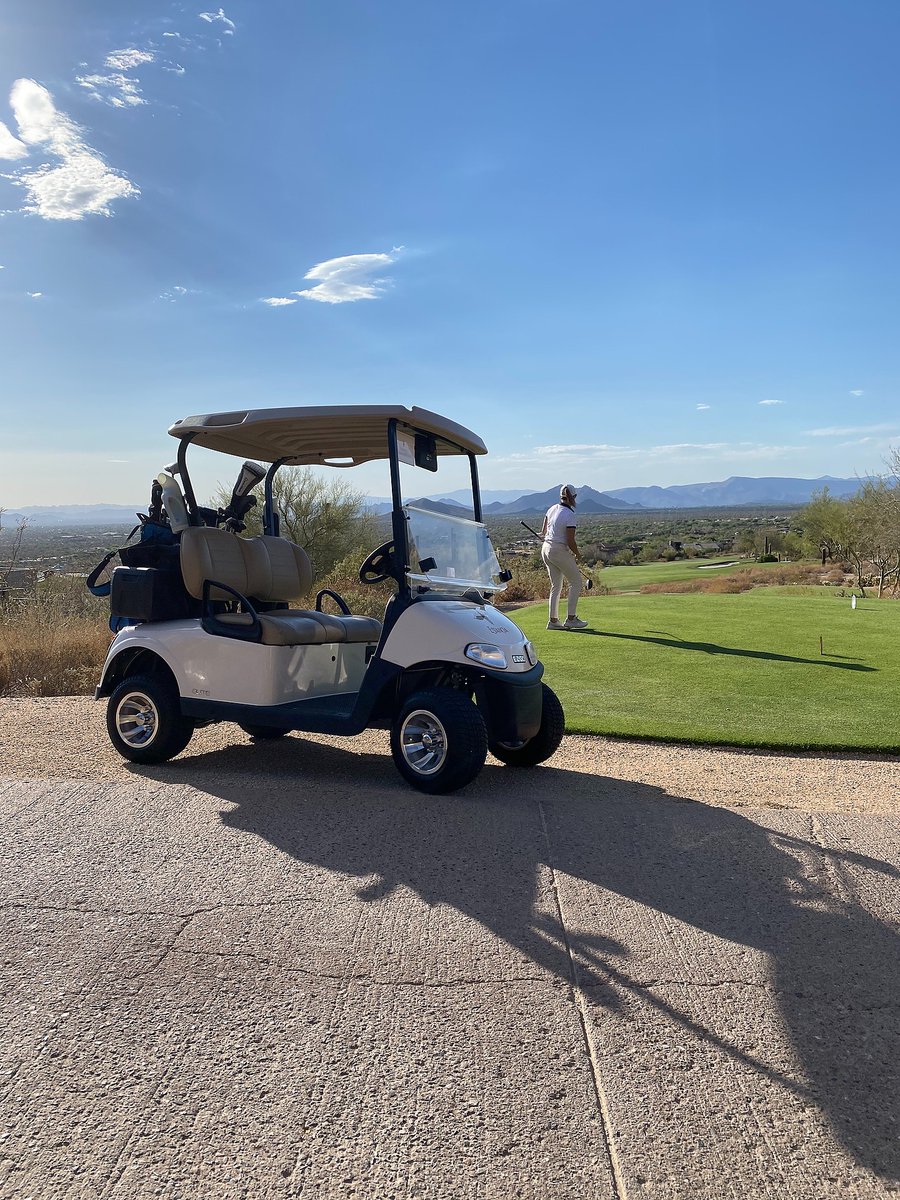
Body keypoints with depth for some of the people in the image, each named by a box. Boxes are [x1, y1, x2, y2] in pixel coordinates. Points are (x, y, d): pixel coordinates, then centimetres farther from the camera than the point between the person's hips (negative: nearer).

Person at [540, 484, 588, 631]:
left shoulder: (552, 509, 5)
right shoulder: (570, 515, -17)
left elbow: (543, 532, 14)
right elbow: (570, 541, -18)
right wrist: (577, 555, -1)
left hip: (546, 549, 8)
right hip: (560, 551, -8)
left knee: (556, 586, 15)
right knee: (576, 582, 6)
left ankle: (553, 620, 14)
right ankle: (571, 619, 5)